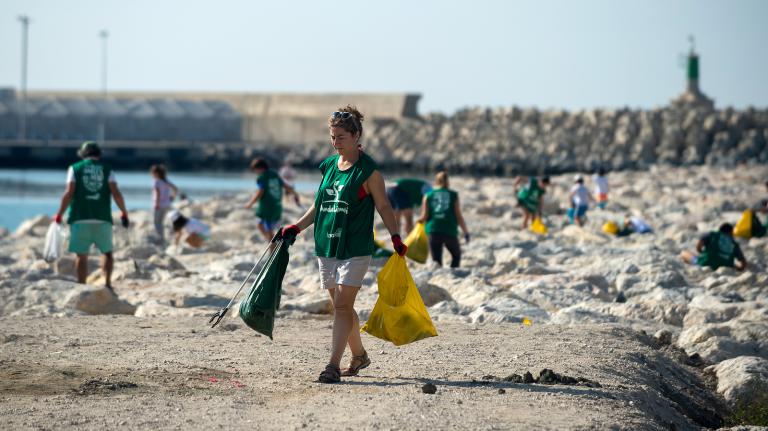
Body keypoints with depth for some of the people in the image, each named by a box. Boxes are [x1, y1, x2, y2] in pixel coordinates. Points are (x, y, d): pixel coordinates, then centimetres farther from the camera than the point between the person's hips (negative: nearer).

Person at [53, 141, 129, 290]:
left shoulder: (75, 168, 6)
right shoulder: (107, 169, 9)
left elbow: (69, 193, -5)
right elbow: (116, 193, -3)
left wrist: (59, 214, -1)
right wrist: (124, 213, 6)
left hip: (80, 218, -1)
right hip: (103, 218, 1)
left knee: (81, 255, 4)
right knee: (107, 251, 13)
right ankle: (107, 283, -4)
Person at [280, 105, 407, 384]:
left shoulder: (368, 171, -7)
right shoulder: (329, 165, 10)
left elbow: (383, 207, -3)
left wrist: (395, 237, -11)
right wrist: (297, 228, 12)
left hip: (355, 249, -7)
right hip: (327, 246, 7)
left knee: (342, 305, -13)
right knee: (340, 306, 12)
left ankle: (333, 365, -15)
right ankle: (359, 355, 28)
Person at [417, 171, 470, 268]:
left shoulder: (428, 195, 5)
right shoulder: (453, 195, 3)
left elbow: (424, 217, 0)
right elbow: (459, 216, 1)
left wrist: (420, 220, 23)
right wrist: (466, 232, 9)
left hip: (433, 231, 1)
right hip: (450, 231, -1)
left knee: (436, 259, 6)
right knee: (456, 255, 20)